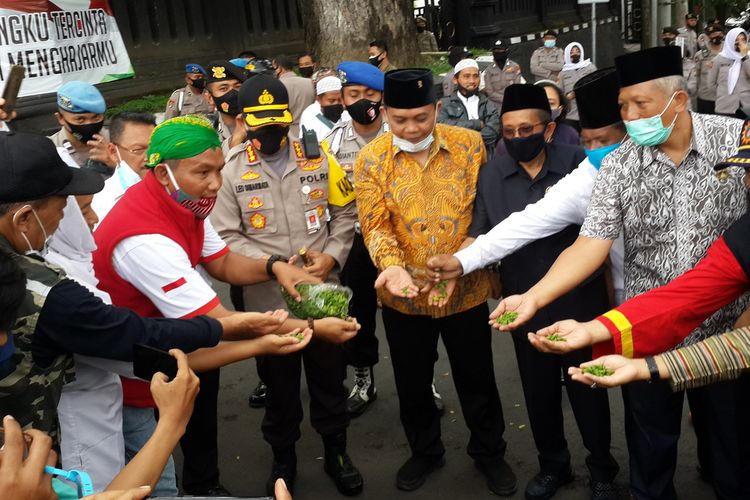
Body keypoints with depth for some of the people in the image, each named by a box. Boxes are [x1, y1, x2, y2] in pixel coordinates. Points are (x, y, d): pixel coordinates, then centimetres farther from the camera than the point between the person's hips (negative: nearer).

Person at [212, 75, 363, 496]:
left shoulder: (316, 157, 0)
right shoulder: (230, 170, -6)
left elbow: (344, 214, 5)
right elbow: (227, 237, -8)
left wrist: (333, 256, -11)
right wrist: (272, 264, -19)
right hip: (268, 299, -1)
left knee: (330, 378, 17)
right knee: (279, 384, 17)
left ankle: (336, 452, 39)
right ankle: (283, 458, 40)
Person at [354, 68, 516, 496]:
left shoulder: (470, 145, -6)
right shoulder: (370, 160, -6)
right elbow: (376, 226, -10)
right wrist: (392, 265, -30)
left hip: (466, 291, 0)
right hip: (403, 298, 1)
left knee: (477, 380, 15)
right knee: (412, 383, 18)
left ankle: (489, 453, 41)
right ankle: (425, 452, 43)